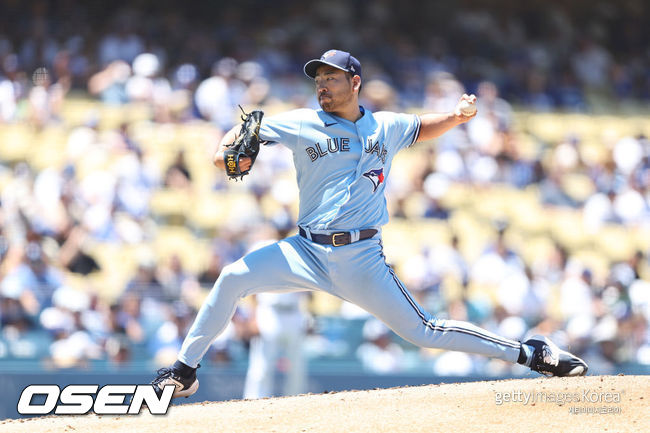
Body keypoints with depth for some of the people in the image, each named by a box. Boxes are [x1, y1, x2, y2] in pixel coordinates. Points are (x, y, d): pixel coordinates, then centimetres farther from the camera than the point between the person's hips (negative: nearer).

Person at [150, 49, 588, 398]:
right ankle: (185, 371, -7)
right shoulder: (301, 124, 2)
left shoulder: (386, 127, 8)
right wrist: (227, 152, -19)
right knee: (233, 277, -19)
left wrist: (457, 116, 8)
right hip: (309, 252, 1)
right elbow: (244, 131, 4)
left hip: (363, 259, 0)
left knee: (423, 332, -4)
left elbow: (422, 128, 27)